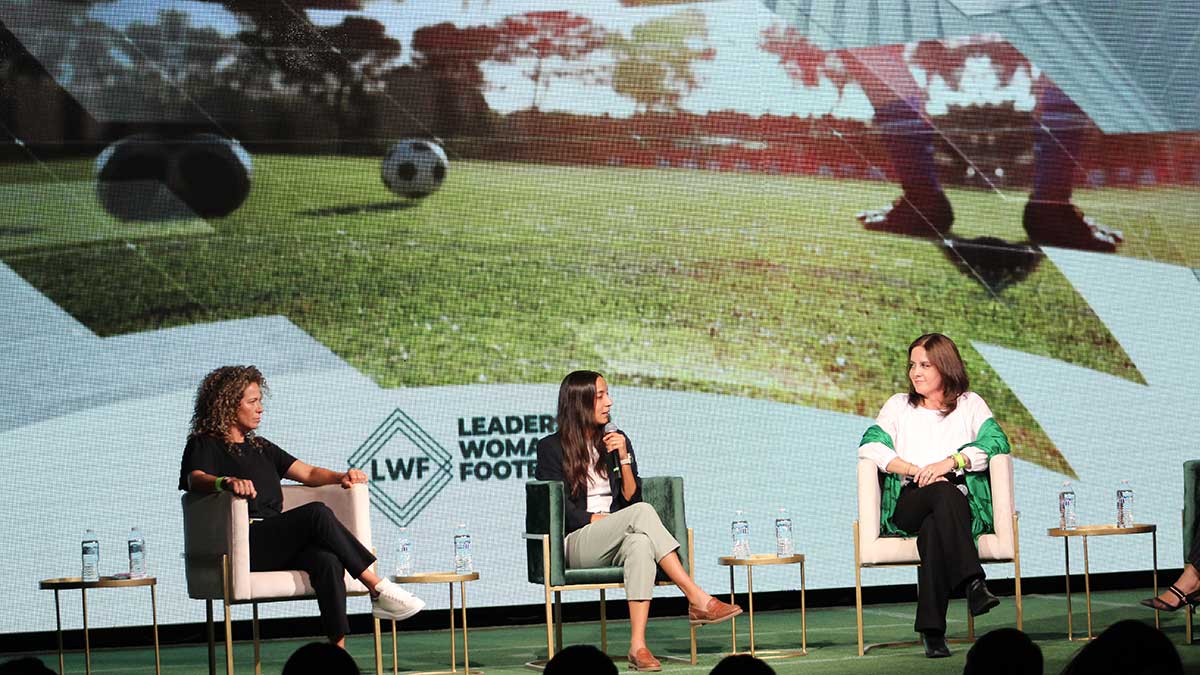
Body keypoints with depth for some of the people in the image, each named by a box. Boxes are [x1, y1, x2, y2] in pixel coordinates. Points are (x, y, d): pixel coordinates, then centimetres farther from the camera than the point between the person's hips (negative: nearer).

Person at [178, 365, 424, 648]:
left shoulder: (260, 447, 30)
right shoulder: (204, 445, 8)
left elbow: (308, 473, 25)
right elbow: (196, 479, -14)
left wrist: (341, 476, 4)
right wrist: (227, 482, -36)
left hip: (277, 546, 6)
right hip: (242, 546, -6)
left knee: (327, 560, -30)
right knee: (317, 513, -29)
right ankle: (379, 589, -26)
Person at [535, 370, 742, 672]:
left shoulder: (617, 441, 18)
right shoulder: (551, 448, 5)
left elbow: (631, 498, 10)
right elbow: (560, 509, -2)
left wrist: (623, 457, -1)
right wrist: (597, 520, -10)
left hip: (615, 544, 3)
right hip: (575, 543, -3)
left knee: (640, 543, -38)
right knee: (642, 512, -32)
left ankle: (638, 646, -49)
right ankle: (698, 600, -37)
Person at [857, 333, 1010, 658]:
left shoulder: (970, 404, 18)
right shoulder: (898, 406, 22)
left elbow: (995, 442, -2)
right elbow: (869, 446, 4)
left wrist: (949, 463, -18)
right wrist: (915, 470, -13)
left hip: (965, 503, 0)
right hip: (907, 506, 0)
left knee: (934, 529, -37)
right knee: (945, 494, -37)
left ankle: (932, 630, -45)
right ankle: (973, 582, -52)